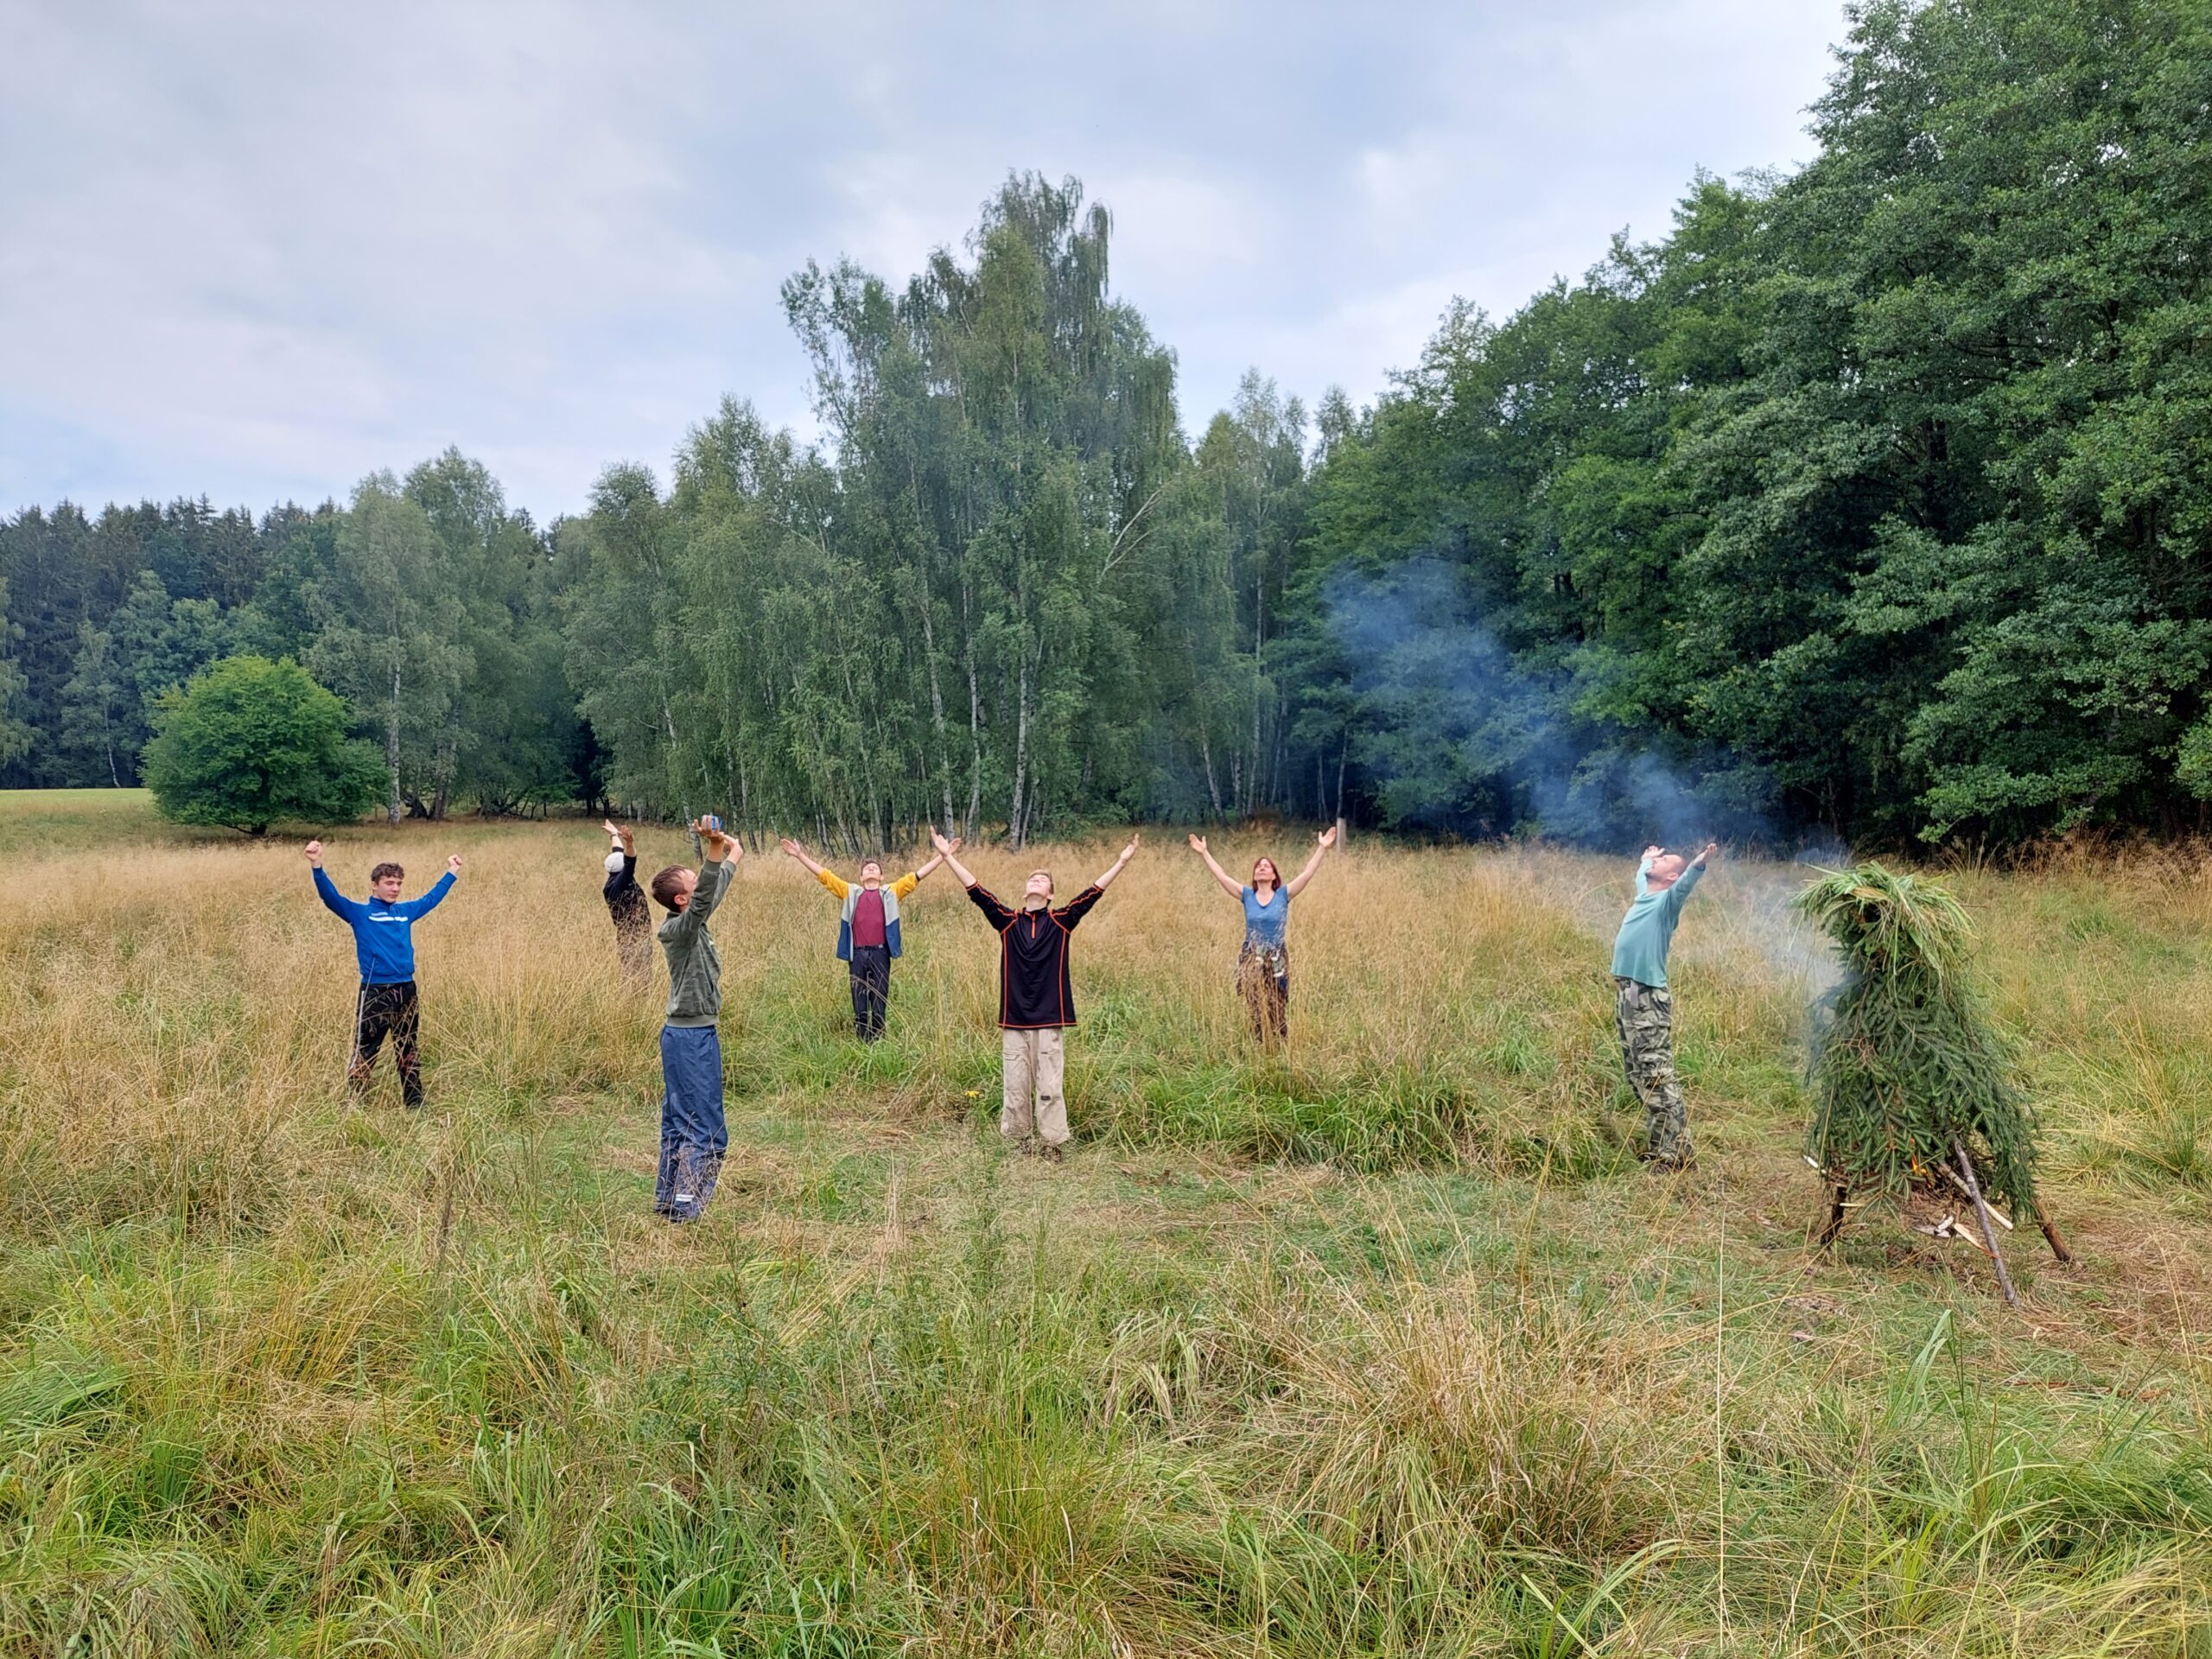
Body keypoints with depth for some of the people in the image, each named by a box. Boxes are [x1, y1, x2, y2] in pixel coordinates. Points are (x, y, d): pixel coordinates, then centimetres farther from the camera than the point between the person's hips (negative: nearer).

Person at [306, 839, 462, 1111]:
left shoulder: (406, 911, 11)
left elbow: (432, 898, 28)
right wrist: (316, 866, -29)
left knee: (409, 1054, 16)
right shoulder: (359, 913, 0)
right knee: (364, 1055, -1)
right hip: (374, 993, -5)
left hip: (406, 992, 5)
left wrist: (452, 872, 36)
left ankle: (415, 1106, 26)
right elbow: (331, 896, -14)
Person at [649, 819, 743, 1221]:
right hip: (694, 1037, -10)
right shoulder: (682, 928, -18)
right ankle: (686, 1208, -5)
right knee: (706, 1131, -6)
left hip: (682, 1034, 10)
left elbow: (715, 888, 25)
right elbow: (707, 894, -38)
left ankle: (667, 1199, 23)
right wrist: (715, 847, -49)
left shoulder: (689, 923, 7)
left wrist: (733, 854, 33)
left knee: (677, 1122, 15)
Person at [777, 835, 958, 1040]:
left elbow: (918, 875, 9)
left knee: (879, 1004, 3)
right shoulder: (851, 892, 14)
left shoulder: (891, 892, 12)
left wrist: (943, 856, 4)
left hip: (880, 954, -1)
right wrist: (800, 855, 6)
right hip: (857, 954, 1)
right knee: (859, 1005, 4)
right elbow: (824, 875, 12)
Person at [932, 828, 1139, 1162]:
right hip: (1013, 1019, 1)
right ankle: (1016, 1140, 20)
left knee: (1050, 1086, 1)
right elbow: (977, 892, 3)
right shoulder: (1007, 921, 6)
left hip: (1049, 1019, -1)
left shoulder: (1061, 922, 4)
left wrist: (1121, 863, -8)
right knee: (1015, 1085, 7)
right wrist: (949, 857, -1)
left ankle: (1051, 1143, 8)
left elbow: (1090, 895, -2)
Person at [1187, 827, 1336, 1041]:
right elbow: (1222, 876, 0)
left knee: (1277, 1010, 3)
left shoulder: (1283, 895, -2)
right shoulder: (1247, 895, 3)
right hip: (1251, 960, 1)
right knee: (1254, 1009, 5)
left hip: (1276, 961, -1)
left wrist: (1321, 848, -17)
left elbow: (1307, 874, -9)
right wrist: (1204, 853, -3)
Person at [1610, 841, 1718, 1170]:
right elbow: (1642, 873, 39)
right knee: (1638, 1076, 14)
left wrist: (1698, 865, -50)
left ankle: (1676, 1152, -7)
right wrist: (1647, 857, 57)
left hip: (1649, 999, -9)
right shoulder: (1645, 894, 15)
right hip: (1626, 995, 9)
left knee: (1658, 1078, -10)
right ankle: (1657, 1144, 22)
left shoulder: (1666, 900, -8)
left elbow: (1685, 886, -31)